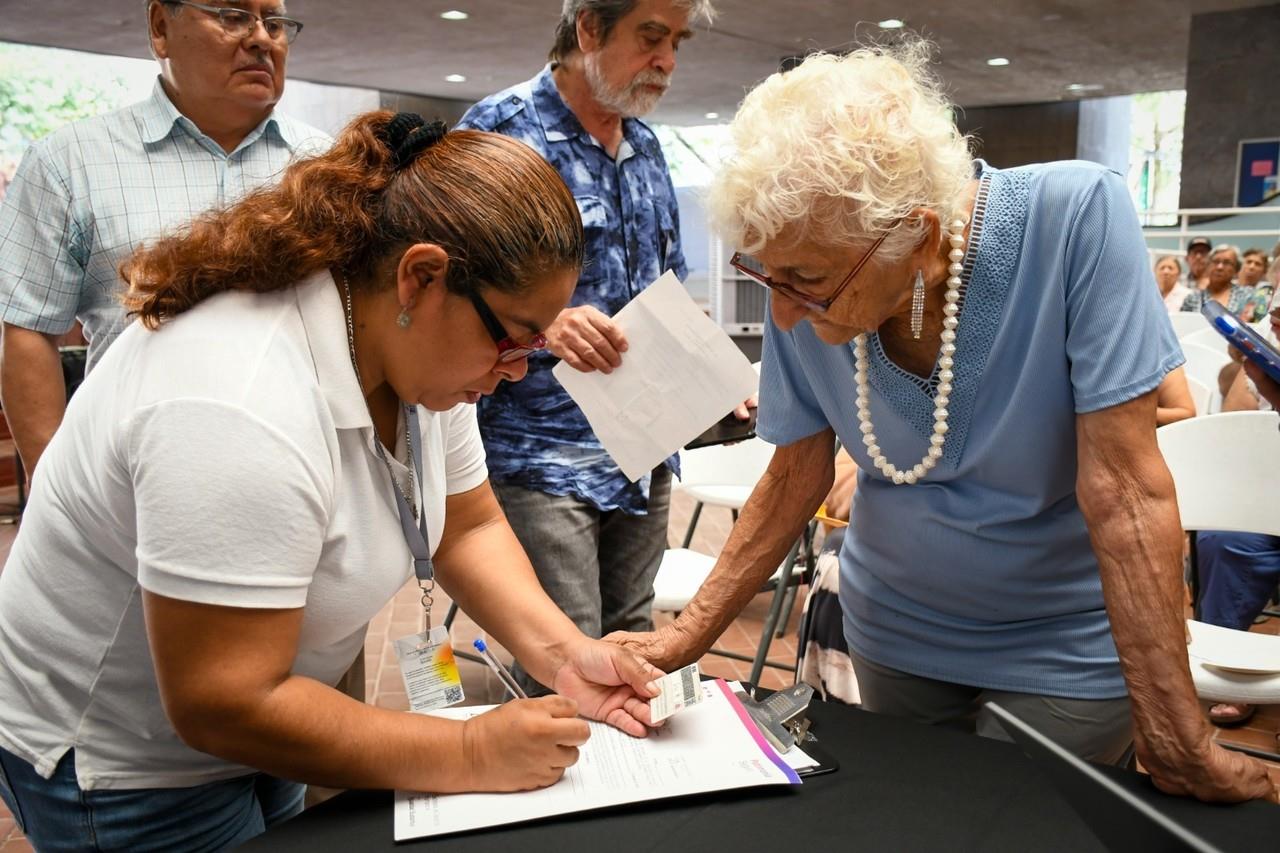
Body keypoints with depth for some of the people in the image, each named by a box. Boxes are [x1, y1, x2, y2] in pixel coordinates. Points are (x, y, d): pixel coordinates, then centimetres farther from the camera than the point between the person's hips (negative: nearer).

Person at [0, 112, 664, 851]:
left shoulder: (419, 347, -11)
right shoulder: (243, 414, -37)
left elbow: (469, 528, -2)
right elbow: (223, 707, -33)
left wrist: (563, 653, -17)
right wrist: (472, 755, -28)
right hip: (116, 767, -7)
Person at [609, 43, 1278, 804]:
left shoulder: (1076, 219, -28)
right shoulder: (803, 290, -18)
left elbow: (1122, 490, -27)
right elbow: (797, 477, -7)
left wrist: (1181, 745, -22)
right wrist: (688, 636, -10)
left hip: (1065, 645, -3)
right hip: (896, 631, 3)